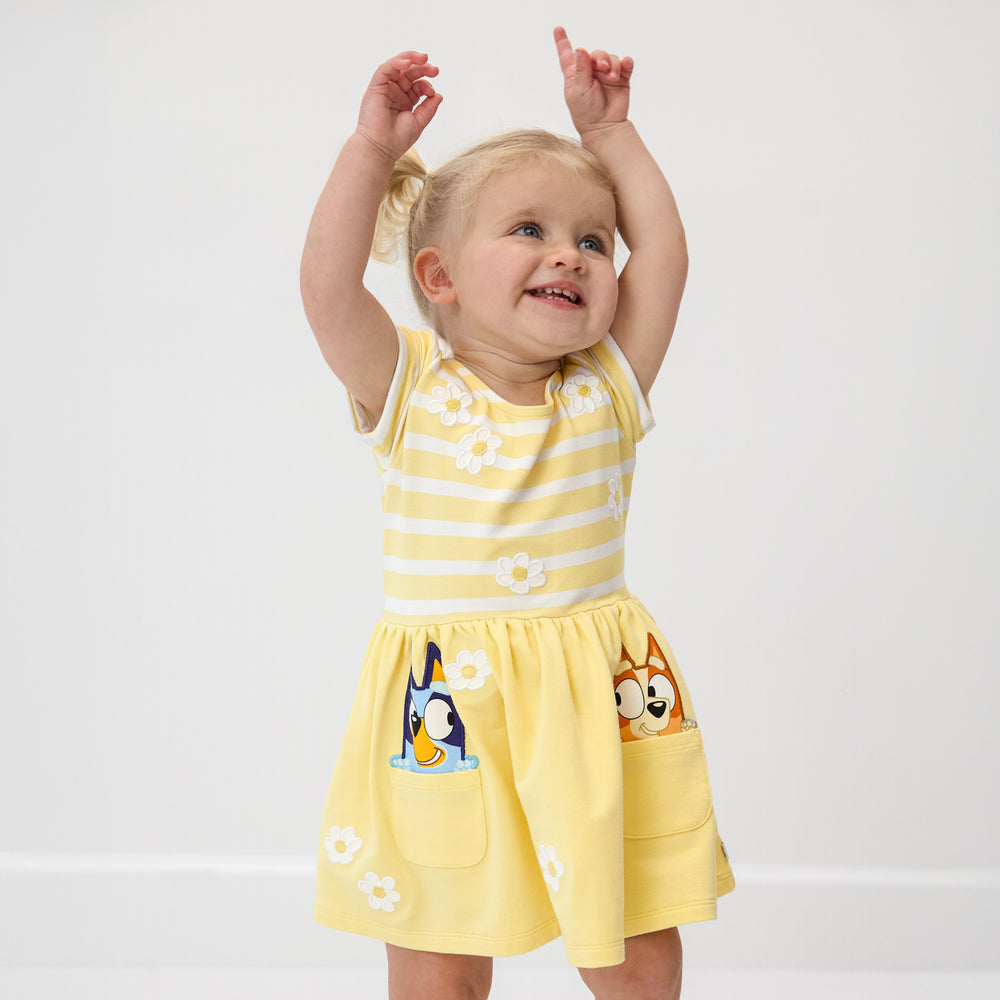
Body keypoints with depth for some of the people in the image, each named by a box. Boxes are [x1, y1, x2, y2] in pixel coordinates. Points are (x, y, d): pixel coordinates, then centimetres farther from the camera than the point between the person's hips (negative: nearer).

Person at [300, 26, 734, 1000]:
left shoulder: (606, 391, 4)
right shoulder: (410, 390, -3)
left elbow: (665, 255, -1)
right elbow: (328, 285, -16)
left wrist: (609, 130, 3)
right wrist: (374, 145, -14)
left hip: (602, 710, 2)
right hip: (446, 713, -2)